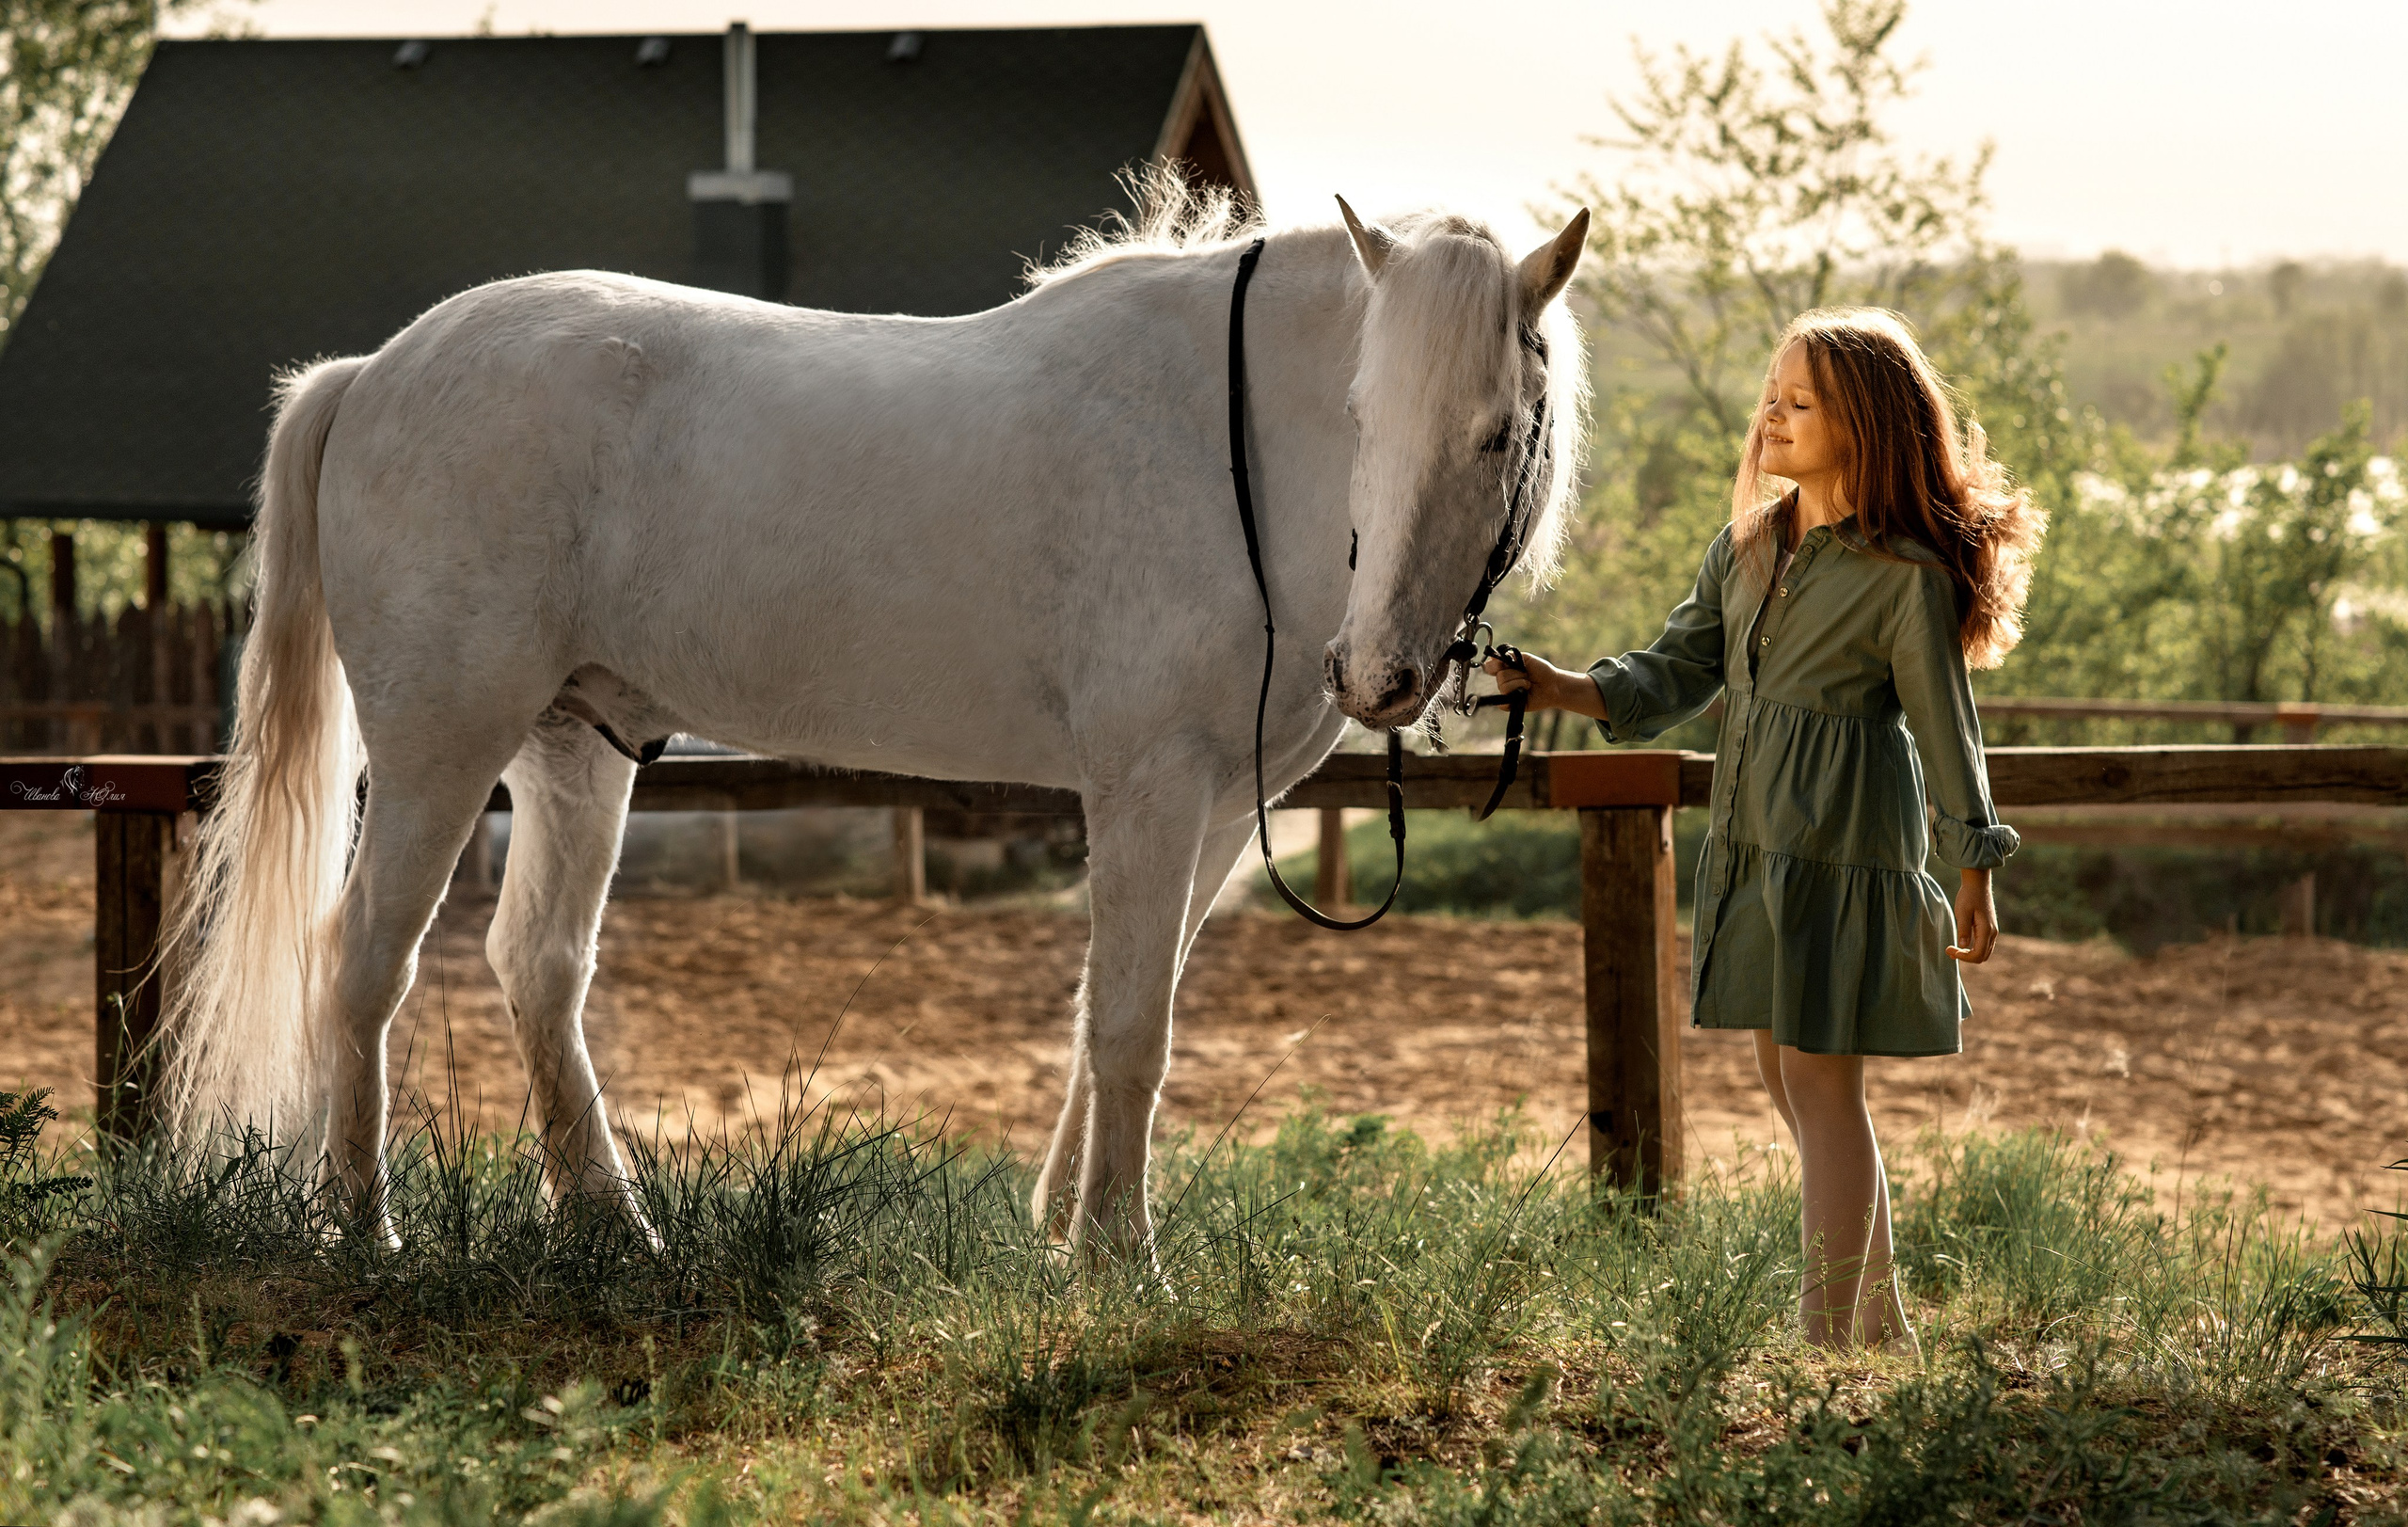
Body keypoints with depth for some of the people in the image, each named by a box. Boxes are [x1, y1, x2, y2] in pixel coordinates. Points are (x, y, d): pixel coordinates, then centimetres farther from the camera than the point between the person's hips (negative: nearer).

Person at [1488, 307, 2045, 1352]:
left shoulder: (1906, 573, -12)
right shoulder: (1747, 544, 9)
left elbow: (1943, 723, -8)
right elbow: (1676, 673, 7)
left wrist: (1973, 880, -5)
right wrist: (1567, 690, -10)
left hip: (1848, 845, -8)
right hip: (1752, 842, 8)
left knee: (1819, 1085, -6)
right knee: (1790, 1083, 14)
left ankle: (1826, 1339, -2)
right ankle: (1881, 1327, 27)